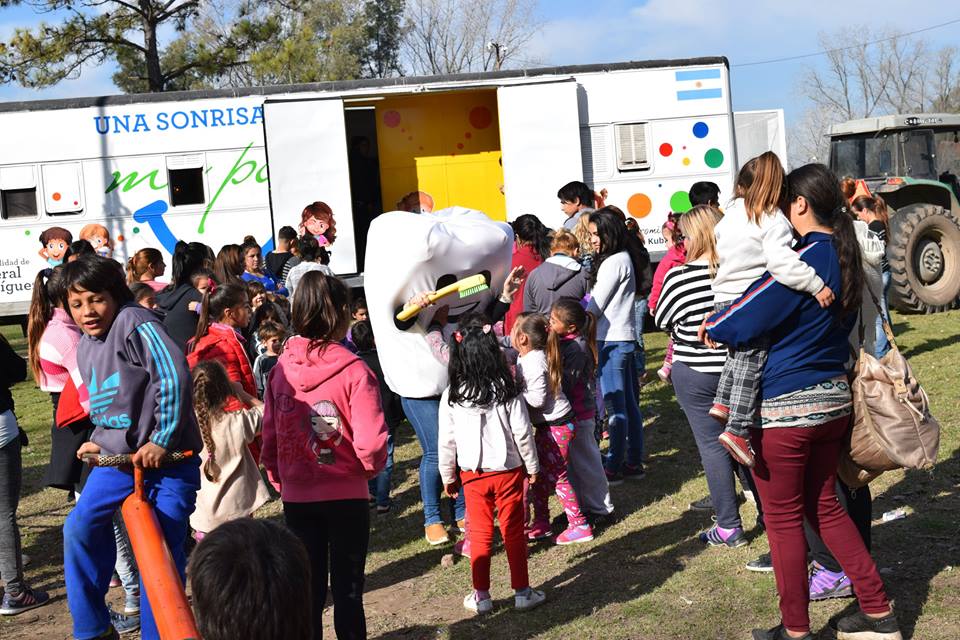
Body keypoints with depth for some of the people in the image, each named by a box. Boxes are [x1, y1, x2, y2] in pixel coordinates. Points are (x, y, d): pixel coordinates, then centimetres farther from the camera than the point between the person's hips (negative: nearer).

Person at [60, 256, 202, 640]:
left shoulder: (134, 324, -16)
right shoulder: (85, 348, 11)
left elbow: (174, 376, -26)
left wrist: (161, 441, -23)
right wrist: (100, 441, 9)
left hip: (167, 457, -7)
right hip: (117, 457, 7)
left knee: (162, 552, -2)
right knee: (80, 528, -6)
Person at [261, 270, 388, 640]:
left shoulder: (281, 370, -2)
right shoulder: (353, 371, -14)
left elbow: (269, 436, 0)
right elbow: (371, 443, -19)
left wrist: (280, 481, 14)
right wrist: (371, 467, 2)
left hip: (296, 497, 3)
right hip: (346, 496, -3)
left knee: (307, 590, 15)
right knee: (347, 590, 10)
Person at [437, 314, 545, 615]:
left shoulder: (451, 397, -9)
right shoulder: (507, 390, -12)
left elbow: (446, 441, -3)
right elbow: (522, 433, -10)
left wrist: (448, 477, 9)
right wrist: (532, 467, 4)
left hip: (472, 474, 1)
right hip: (508, 470, -1)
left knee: (479, 533, 12)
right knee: (514, 531, 11)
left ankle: (481, 595, 18)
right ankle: (522, 591, 18)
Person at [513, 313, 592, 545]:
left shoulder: (534, 363, -23)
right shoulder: (525, 357, 7)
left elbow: (537, 399, -27)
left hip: (557, 426, -10)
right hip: (545, 425, 10)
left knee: (558, 476, -1)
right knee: (540, 474, 14)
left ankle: (579, 525, 8)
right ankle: (541, 523, 24)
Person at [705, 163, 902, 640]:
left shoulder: (802, 259, -19)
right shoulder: (845, 257, 7)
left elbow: (739, 324, -21)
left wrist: (711, 327, 2)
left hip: (784, 407, -8)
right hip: (834, 399, 8)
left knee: (784, 518, 6)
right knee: (823, 505, 20)